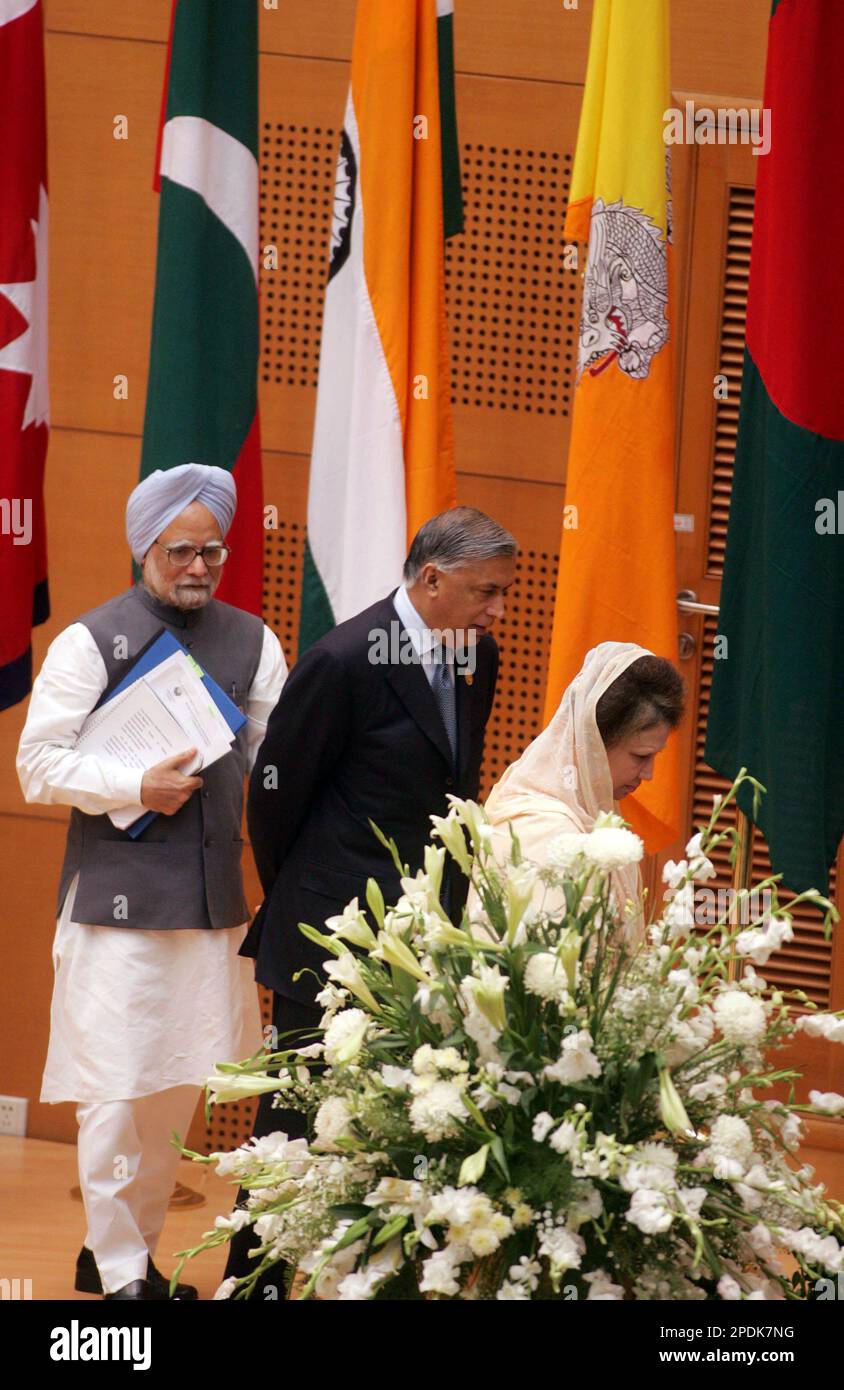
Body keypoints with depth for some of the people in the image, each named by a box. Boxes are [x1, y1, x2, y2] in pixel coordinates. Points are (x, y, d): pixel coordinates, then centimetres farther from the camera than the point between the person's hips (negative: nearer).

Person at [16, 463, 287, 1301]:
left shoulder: (250, 643, 10)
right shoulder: (92, 642, -4)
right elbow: (39, 765, -5)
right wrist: (136, 789, -16)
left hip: (214, 903, 5)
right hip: (117, 901, -5)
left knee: (179, 1090, 11)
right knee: (115, 1093, -6)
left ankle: (130, 1251, 25)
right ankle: (120, 1275, 2)